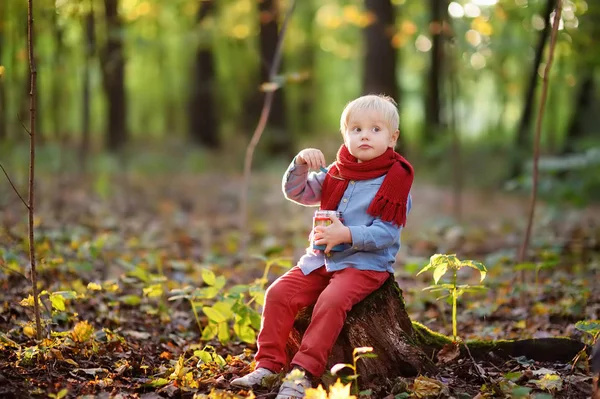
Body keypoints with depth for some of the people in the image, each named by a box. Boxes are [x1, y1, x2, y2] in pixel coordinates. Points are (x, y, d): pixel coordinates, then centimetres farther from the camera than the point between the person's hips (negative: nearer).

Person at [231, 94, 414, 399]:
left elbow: (387, 233, -13)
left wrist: (347, 235, -26)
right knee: (279, 293, -12)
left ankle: (304, 373, -32)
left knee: (331, 301, -32)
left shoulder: (395, 179, -6)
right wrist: (300, 164, -6)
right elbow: (297, 193, 13)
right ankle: (267, 364, -7)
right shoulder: (336, 172, 13)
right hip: (322, 259, 6)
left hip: (366, 263, -6)